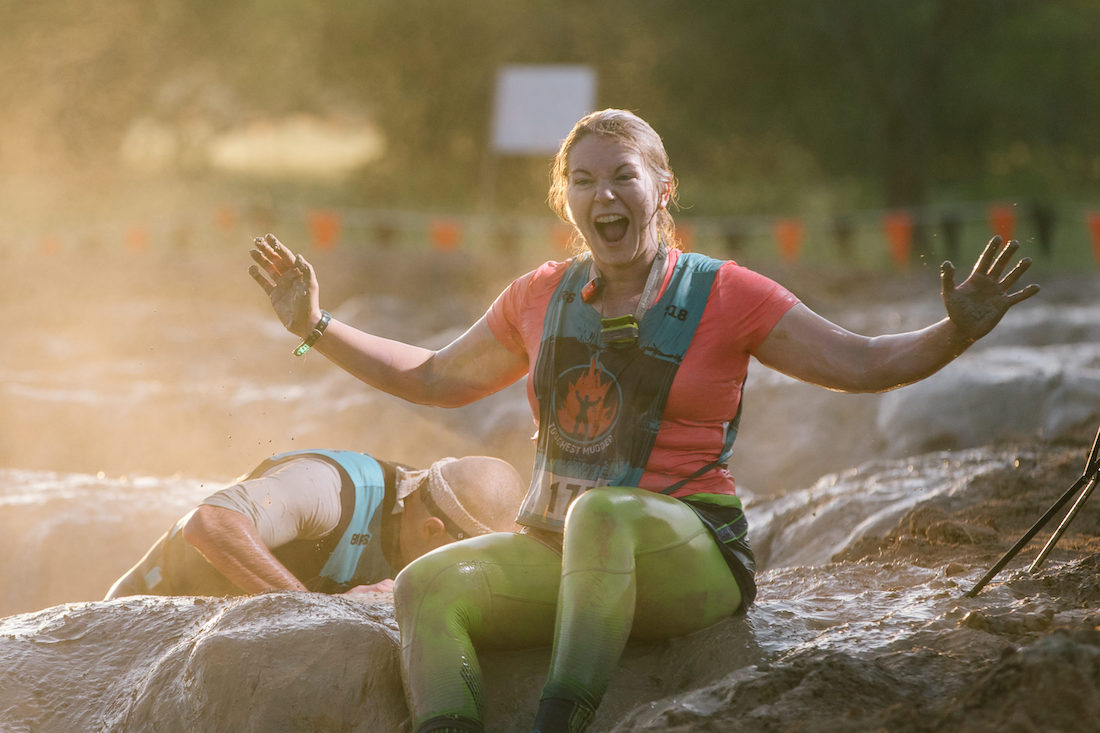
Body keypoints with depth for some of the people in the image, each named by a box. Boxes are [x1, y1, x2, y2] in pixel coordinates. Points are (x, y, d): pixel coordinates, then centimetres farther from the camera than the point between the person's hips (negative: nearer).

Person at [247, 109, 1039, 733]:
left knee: (601, 515, -40)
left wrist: (956, 334, -18)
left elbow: (862, 363, 0)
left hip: (689, 557, -5)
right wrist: (318, 327, 24)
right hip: (555, 549, 5)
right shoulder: (542, 299, 14)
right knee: (428, 586, -23)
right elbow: (437, 377, 28)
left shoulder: (724, 296, 1)